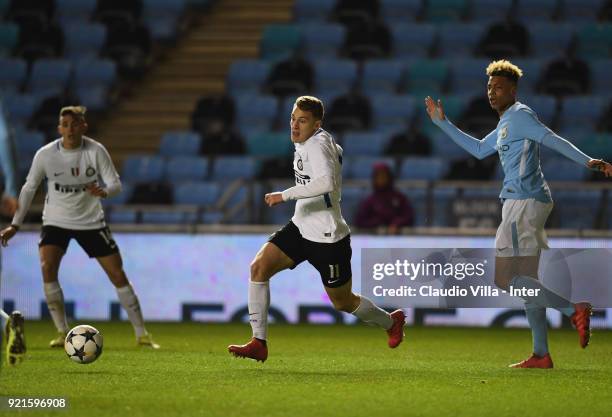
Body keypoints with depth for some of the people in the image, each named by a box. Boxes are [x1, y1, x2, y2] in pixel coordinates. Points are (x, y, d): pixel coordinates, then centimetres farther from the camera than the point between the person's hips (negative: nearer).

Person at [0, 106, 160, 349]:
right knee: (47, 268, -24)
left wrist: (104, 191, -37)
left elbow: (116, 184, -13)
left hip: (91, 221, 0)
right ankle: (63, 333, -12)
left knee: (118, 275, -2)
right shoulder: (45, 155, -13)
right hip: (56, 222, 0)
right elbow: (29, 188, -2)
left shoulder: (96, 151, -15)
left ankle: (141, 334, 11)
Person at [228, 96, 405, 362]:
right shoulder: (303, 143, 7)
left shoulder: (318, 144, -21)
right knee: (258, 268, -12)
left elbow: (326, 183, -38)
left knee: (343, 302, 9)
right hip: (300, 227, 9)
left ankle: (391, 321, 39)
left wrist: (285, 195, -34)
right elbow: (337, 153, 28)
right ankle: (259, 343, -11)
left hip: (327, 237, -9)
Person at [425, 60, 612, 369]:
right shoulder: (506, 124, 23)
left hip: (524, 202, -10)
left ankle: (574, 309, -18)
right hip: (522, 203, 10)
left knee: (505, 279, -12)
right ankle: (541, 355, 8)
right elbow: (479, 150, 36)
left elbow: (553, 140, -20)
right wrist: (442, 123, 39)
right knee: (525, 281, 9)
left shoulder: (519, 115, -7)